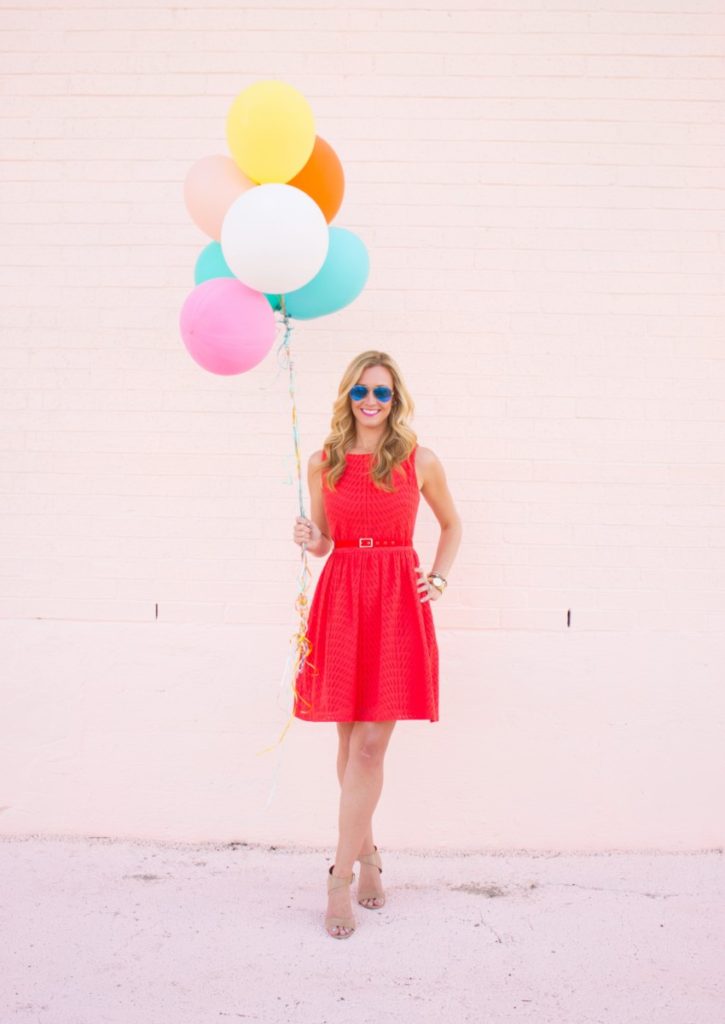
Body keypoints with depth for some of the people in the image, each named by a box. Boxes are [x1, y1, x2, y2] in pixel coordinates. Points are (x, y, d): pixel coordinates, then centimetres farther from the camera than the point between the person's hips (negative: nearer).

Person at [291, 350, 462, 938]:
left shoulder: (420, 462, 2)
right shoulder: (324, 463, 6)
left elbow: (453, 524, 17)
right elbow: (323, 542, 13)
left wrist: (439, 578, 4)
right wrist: (310, 540, -9)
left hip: (397, 603, -2)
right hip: (340, 599, 2)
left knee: (370, 746, -4)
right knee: (349, 744, 9)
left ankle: (341, 876, 7)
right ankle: (367, 851, 31)